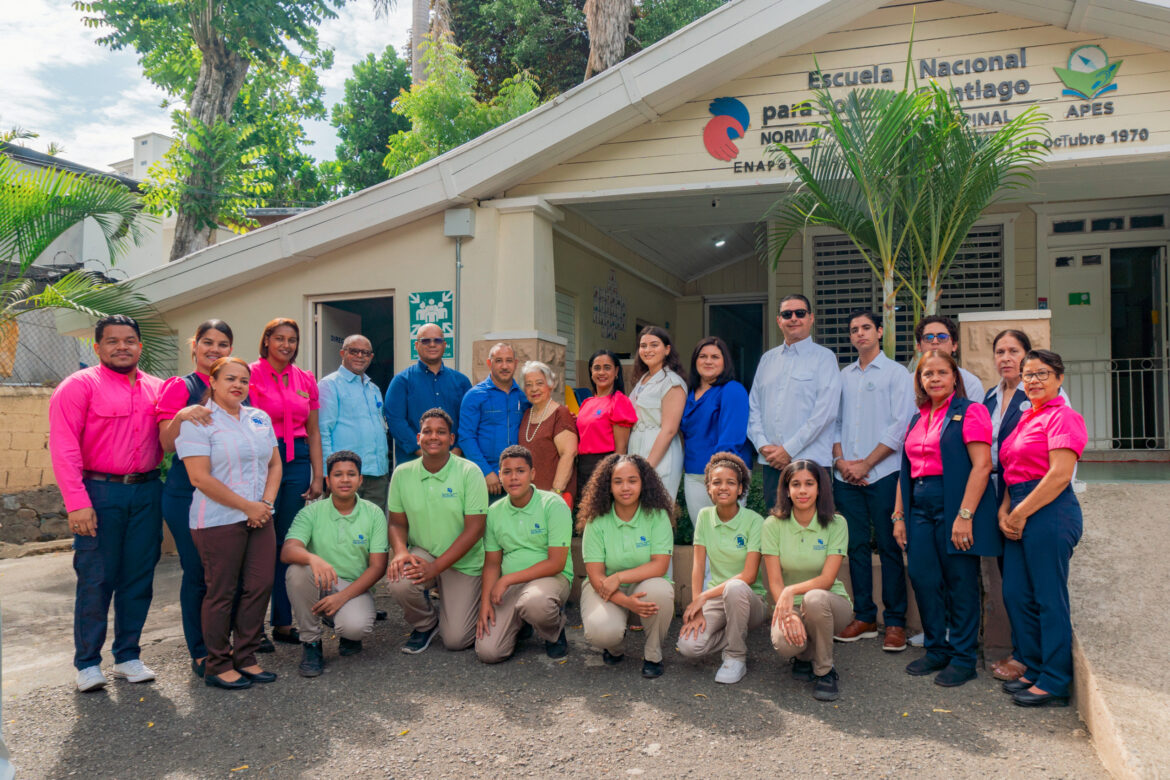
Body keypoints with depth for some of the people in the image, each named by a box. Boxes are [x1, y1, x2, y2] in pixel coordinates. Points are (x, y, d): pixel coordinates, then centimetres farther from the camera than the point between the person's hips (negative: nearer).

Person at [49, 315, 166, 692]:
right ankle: (88, 664, 14)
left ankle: (128, 657, 21)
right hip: (100, 493, -4)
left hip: (146, 493, 4)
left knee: (139, 579, 8)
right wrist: (77, 502, -17)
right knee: (96, 580, 0)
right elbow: (63, 448, -10)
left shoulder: (157, 388, 12)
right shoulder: (80, 385, -3)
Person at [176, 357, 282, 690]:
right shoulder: (198, 421, -7)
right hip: (218, 521, -6)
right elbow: (200, 478, -14)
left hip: (260, 519, 6)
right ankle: (218, 665, 15)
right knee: (222, 593, 2)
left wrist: (266, 502, -2)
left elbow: (274, 464, 16)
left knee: (260, 587, 6)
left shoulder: (260, 418, 14)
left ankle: (245, 658, 20)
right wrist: (247, 506, -13)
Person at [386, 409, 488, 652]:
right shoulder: (402, 473, -2)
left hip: (463, 563, -2)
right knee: (399, 583, -31)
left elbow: (475, 529, -15)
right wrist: (400, 551, -18)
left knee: (456, 640, -11)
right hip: (422, 554, 3)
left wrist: (435, 568, -21)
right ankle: (425, 624, 4)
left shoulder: (470, 473, -12)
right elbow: (397, 523, 5)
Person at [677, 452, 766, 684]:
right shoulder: (704, 516, 1)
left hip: (749, 599, -3)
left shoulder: (754, 521, -11)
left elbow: (749, 576, -17)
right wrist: (697, 609, -13)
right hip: (716, 596, 3)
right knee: (688, 646, -23)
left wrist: (703, 596, -20)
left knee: (735, 588, -39)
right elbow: (698, 565, -2)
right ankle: (733, 635, 9)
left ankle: (736, 657, -15)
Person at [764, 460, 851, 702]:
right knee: (785, 643, -32)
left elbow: (827, 579, -16)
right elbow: (775, 582, -10)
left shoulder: (836, 524, -8)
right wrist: (789, 615, -27)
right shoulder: (774, 525, -6)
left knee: (814, 598, -37)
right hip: (789, 604, 1)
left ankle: (825, 671, -13)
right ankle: (803, 655, 9)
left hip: (830, 603, -1)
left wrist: (791, 591, -33)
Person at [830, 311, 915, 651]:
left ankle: (895, 622, 8)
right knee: (856, 546, 7)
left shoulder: (896, 373, 0)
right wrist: (840, 460, -1)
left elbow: (901, 425, -7)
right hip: (846, 477, 4)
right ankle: (864, 618, 16)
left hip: (883, 474, -4)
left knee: (889, 547, 0)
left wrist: (865, 463, -11)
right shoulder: (843, 376, 15)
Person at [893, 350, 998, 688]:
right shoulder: (918, 419, 16)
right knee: (922, 579, 6)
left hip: (955, 507, -6)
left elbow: (982, 465, -13)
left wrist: (965, 515, -19)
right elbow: (906, 470, 17)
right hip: (920, 508, 7)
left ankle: (963, 658, 15)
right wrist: (899, 515, 12)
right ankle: (937, 650, 22)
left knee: (960, 582, 2)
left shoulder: (969, 411, -5)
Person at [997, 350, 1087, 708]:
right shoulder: (1026, 418, 19)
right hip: (1022, 515, 9)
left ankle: (1054, 684, 8)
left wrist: (1021, 513, -13)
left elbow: (1060, 474, -17)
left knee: (1049, 598, -2)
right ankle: (1035, 669, 24)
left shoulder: (1063, 416, -8)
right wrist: (1005, 511, 5)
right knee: (1016, 594, 11)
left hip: (1050, 512, -9)